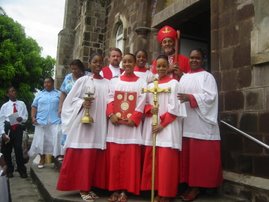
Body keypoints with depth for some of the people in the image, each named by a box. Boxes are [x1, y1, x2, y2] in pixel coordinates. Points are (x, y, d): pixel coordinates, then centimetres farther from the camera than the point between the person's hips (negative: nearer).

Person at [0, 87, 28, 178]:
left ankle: (21, 170, 12)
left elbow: (26, 116, 7)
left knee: (18, 148, -3)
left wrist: (22, 118, -17)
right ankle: (10, 170, 29)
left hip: (18, 128, -1)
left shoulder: (22, 104, 5)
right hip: (8, 128, 1)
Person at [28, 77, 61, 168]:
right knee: (40, 141, 5)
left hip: (55, 122, -2)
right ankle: (42, 159, 17)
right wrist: (33, 117, -3)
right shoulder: (40, 94, 14)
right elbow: (34, 106, 10)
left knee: (55, 140, -9)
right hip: (41, 121, 2)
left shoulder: (58, 94, 9)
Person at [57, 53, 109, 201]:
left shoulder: (107, 83, 11)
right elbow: (71, 99, 3)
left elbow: (108, 102, 11)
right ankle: (82, 188, 9)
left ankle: (87, 187, 17)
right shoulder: (83, 80, 3)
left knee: (92, 156, 6)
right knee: (80, 156, -1)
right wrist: (82, 103, -13)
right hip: (82, 121, -2)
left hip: (99, 123, 3)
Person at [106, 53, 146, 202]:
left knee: (130, 158, -2)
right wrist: (111, 115, -10)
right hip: (115, 124, 2)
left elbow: (141, 103, -2)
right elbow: (110, 100, 6)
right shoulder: (114, 81, 14)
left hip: (132, 124, -2)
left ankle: (124, 190, 7)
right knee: (114, 157, 2)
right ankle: (115, 189, 12)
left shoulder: (141, 82, 7)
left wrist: (133, 119, -13)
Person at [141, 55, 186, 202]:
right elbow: (145, 103, 15)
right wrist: (150, 109, -8)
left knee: (166, 161, -7)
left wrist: (162, 123, -13)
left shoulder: (173, 83, 1)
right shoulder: (150, 85, 16)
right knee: (152, 160, 5)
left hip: (168, 126, -5)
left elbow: (174, 107, -6)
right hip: (151, 125, 5)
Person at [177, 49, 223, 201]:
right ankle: (190, 184, 16)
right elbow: (180, 95, 17)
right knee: (187, 155, 6)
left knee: (200, 156, -2)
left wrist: (190, 97, -20)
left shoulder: (207, 76, 1)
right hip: (186, 123, 5)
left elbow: (210, 96, -11)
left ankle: (197, 186, 7)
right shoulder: (184, 78, 18)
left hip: (201, 124, -5)